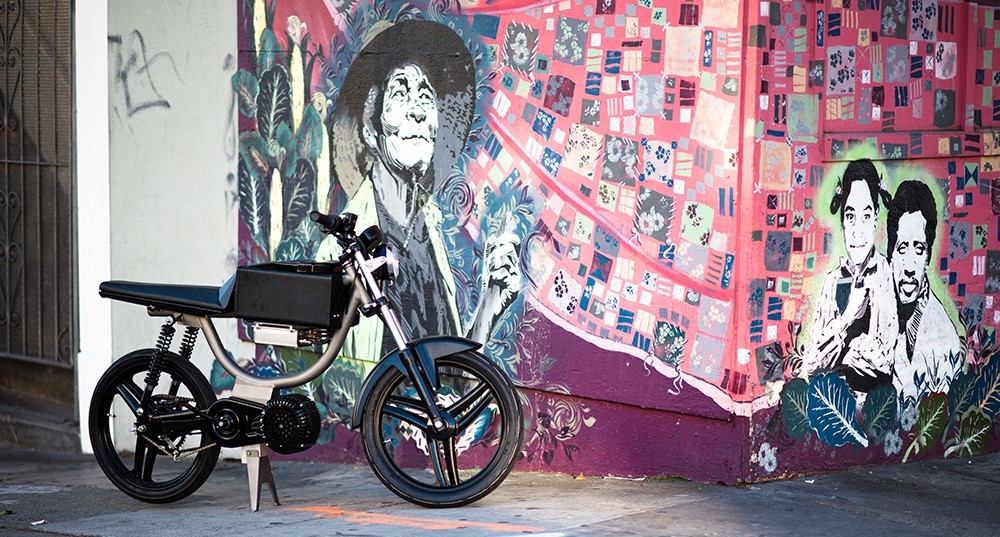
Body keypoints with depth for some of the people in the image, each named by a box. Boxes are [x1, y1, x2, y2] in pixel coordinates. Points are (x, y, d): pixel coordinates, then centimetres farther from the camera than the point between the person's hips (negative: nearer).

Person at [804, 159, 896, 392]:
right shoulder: (832, 281, 11)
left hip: (875, 391, -3)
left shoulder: (888, 275, -2)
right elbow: (810, 363, 4)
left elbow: (883, 361, -5)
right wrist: (848, 316, -6)